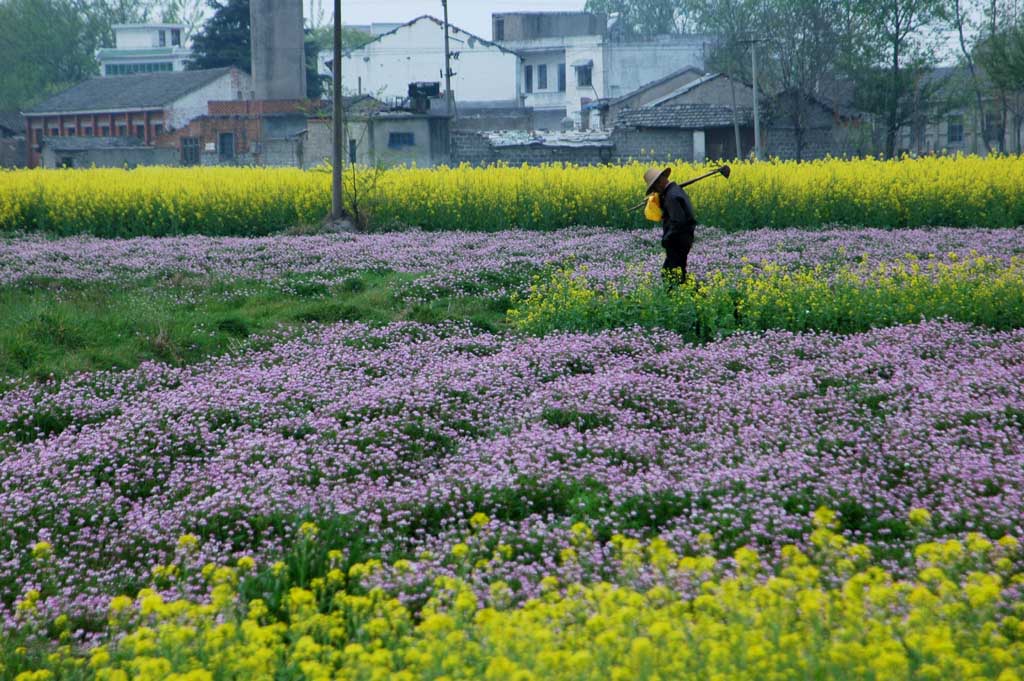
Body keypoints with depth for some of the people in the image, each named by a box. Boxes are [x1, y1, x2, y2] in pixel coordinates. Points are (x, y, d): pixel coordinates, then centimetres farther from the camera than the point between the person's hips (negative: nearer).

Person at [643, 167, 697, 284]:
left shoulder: (672, 196, -19)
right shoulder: (677, 189, 13)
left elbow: (678, 222, -24)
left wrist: (666, 238, -14)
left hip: (677, 242, -10)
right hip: (685, 239, 10)